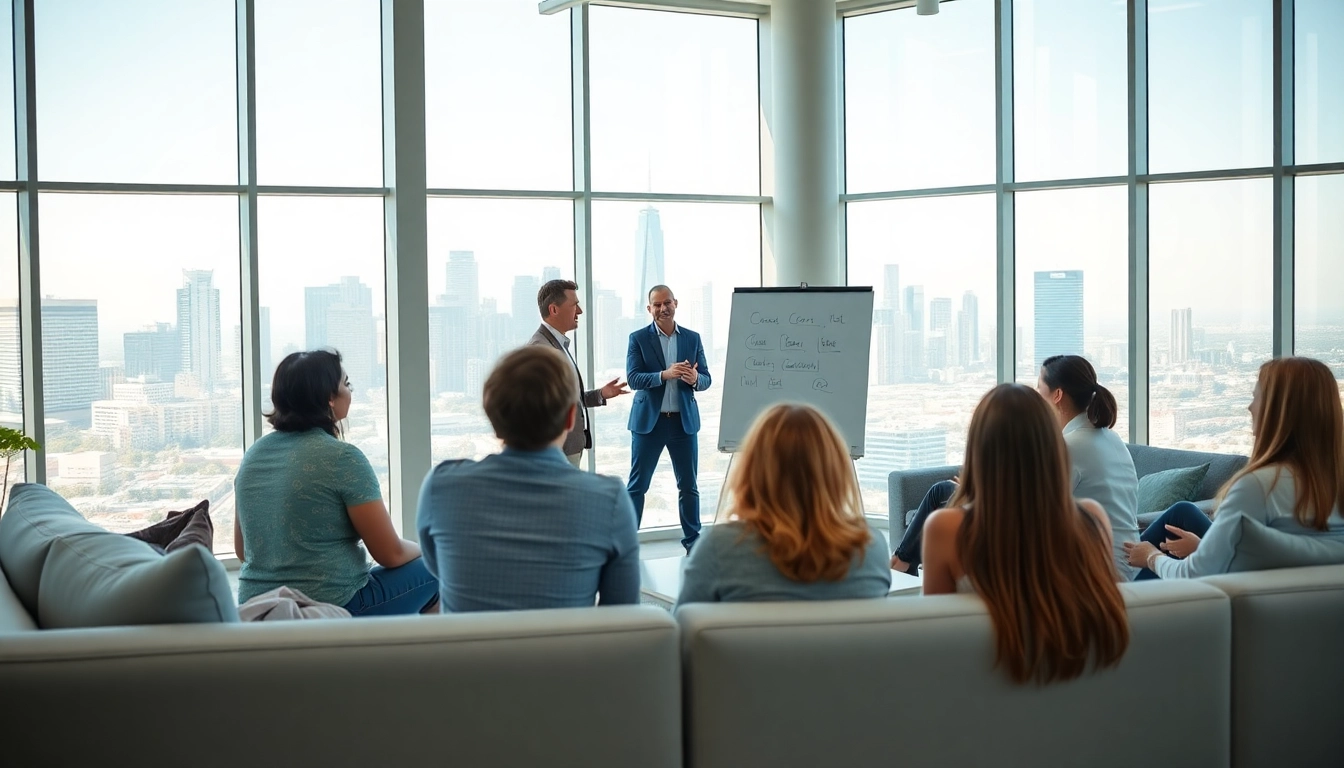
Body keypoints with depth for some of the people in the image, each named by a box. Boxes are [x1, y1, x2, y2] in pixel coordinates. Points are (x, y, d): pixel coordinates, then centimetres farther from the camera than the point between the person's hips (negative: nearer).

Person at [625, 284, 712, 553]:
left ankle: (693, 541, 19)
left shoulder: (692, 338, 7)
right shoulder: (639, 339, -1)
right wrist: (665, 375, -26)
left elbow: (706, 379, 5)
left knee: (689, 485, 9)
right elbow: (633, 379, -11)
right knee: (637, 485, 2)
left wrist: (695, 379, -18)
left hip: (684, 420, 3)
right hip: (649, 421, -2)